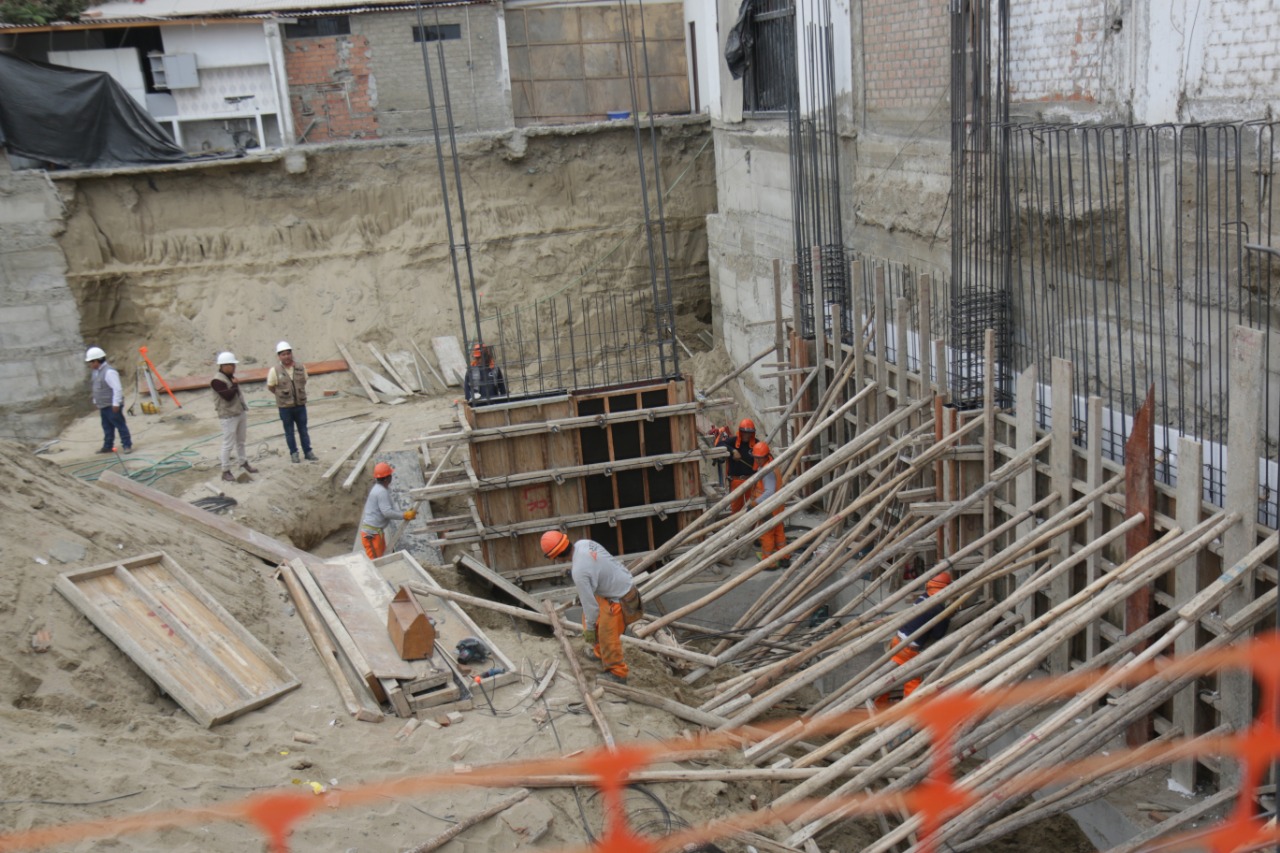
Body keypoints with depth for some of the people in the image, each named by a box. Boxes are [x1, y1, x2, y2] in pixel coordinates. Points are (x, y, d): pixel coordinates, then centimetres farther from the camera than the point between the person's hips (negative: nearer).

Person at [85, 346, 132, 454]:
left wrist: (116, 404, -21)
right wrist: (96, 401, 22)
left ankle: (127, 445, 0)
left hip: (112, 406, -9)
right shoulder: (95, 372, 12)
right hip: (103, 406, 9)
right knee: (107, 427, 13)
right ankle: (108, 446, 20)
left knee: (120, 425, -4)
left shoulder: (109, 372, -19)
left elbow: (117, 389, -22)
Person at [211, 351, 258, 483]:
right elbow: (228, 396, -29)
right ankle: (226, 471, 4)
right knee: (228, 444, -4)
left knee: (241, 441, 21)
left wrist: (244, 410, 22)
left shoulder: (230, 376, 10)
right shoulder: (217, 380, -19)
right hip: (228, 416, -9)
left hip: (241, 413, 9)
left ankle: (244, 463, 37)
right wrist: (235, 385, -16)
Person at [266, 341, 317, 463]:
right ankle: (294, 453, 23)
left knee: (303, 429, 12)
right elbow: (270, 387, 0)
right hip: (285, 407, -2)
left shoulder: (301, 367, -5)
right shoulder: (275, 371, -13)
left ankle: (308, 452, 23)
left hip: (300, 405, 2)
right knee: (289, 431, 10)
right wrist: (282, 394, 5)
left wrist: (300, 395, 8)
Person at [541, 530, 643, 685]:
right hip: (625, 583, 10)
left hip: (620, 598, -9)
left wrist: (589, 629, -9)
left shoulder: (579, 572, -33)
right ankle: (599, 652, 40)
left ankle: (617, 673, 18)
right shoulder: (583, 543, -11)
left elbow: (589, 603, -23)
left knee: (607, 635, 1)